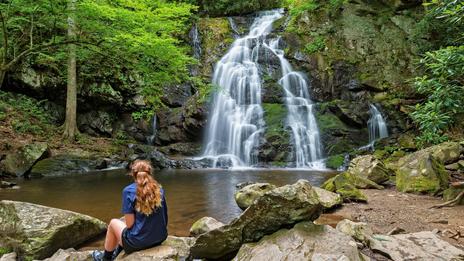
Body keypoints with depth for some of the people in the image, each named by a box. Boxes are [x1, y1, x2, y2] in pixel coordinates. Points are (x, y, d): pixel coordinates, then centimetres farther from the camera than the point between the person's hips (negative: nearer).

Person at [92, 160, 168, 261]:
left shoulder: (128, 191, -12)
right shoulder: (159, 189, 0)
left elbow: (130, 224, -14)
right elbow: (164, 217, 3)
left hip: (138, 242, -5)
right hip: (160, 237, 5)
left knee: (113, 223, 25)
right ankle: (117, 252, 52)